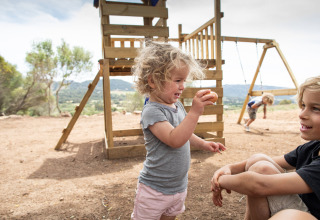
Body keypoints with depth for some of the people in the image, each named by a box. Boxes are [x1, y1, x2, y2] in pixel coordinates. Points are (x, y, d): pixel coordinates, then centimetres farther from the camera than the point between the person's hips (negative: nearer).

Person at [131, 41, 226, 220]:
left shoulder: (178, 106, 1)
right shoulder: (151, 111, -25)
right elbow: (174, 140, -36)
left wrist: (203, 143, 14)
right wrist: (195, 112, -40)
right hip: (155, 190, -7)